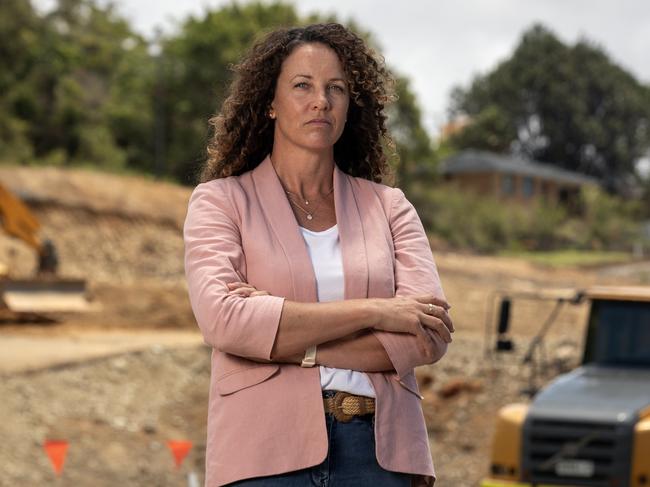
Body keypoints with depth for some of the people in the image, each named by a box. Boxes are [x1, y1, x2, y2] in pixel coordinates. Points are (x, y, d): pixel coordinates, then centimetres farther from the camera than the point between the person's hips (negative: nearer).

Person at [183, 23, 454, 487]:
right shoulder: (221, 201, 6)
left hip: (379, 450, 2)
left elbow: (428, 335, -1)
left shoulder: (388, 206, 13)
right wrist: (372, 311, -11)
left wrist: (291, 342, -10)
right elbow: (223, 320, -12)